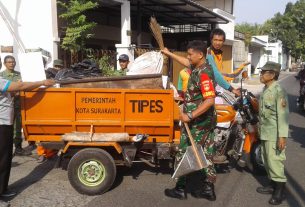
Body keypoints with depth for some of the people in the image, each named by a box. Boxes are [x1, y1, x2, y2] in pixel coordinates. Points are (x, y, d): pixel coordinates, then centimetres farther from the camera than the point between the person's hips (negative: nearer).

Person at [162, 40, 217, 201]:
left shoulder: (204, 73, -23)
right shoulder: (198, 68, 7)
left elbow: (210, 100, -31)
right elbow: (186, 63, 30)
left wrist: (190, 116, -30)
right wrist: (169, 54, 35)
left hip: (197, 122, -9)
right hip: (205, 120, 9)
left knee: (184, 154, 4)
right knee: (206, 154, 12)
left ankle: (180, 189, 16)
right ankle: (208, 189, 21)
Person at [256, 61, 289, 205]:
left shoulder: (279, 91, -18)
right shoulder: (265, 89, 12)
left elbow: (283, 115, -22)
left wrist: (282, 136, -25)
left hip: (275, 134, -9)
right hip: (265, 133, 9)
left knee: (274, 161, -4)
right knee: (267, 160, 17)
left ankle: (279, 190, 8)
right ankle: (272, 185, 31)